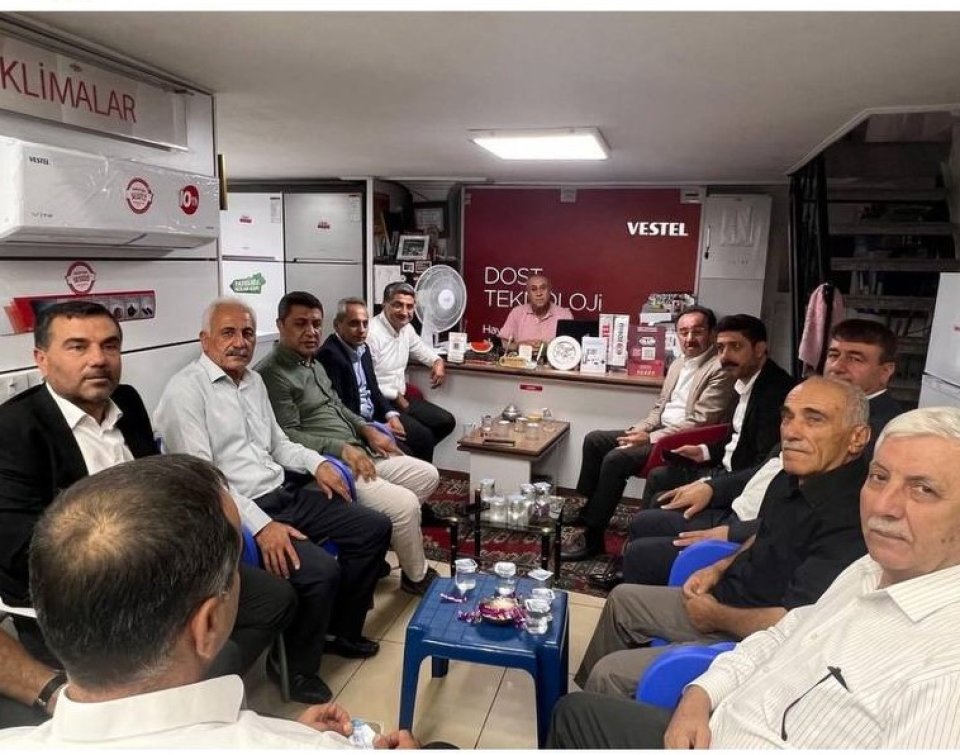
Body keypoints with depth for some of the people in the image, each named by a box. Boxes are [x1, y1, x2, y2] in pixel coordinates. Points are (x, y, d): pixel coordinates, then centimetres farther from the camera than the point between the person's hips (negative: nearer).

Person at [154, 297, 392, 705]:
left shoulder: (254, 381, 13)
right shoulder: (186, 390, -13)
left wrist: (317, 463, 2)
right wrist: (261, 525, -27)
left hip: (286, 493, 9)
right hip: (237, 512, -9)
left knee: (374, 527, 4)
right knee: (321, 570, -26)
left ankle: (343, 629, 23)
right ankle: (295, 666, 3)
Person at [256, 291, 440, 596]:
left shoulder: (314, 363, 17)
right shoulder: (271, 374, -14)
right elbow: (287, 438, -21)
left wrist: (368, 431, 7)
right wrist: (342, 449, -26)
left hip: (359, 452, 11)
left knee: (428, 475, 9)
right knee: (404, 504, -20)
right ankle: (417, 576, 6)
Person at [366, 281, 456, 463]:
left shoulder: (407, 328, 5)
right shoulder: (371, 333, -22)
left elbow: (420, 348, 26)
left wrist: (438, 361, 4)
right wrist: (395, 397, -13)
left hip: (401, 398, 9)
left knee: (446, 422, 7)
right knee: (423, 435, -20)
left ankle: (414, 454, 20)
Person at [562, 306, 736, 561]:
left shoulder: (720, 369, -13)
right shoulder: (678, 364, 15)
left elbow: (699, 422, -19)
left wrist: (650, 438, -20)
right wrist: (640, 428, 1)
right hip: (658, 430, 9)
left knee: (615, 459, -25)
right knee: (594, 439, 1)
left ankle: (593, 537, -13)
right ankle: (588, 509, 13)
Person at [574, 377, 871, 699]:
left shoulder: (846, 517, -31)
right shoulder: (796, 475, -3)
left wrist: (716, 616, -18)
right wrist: (721, 568, 4)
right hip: (725, 597, 9)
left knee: (610, 673, -12)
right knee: (622, 598, 22)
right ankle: (588, 692, 44)